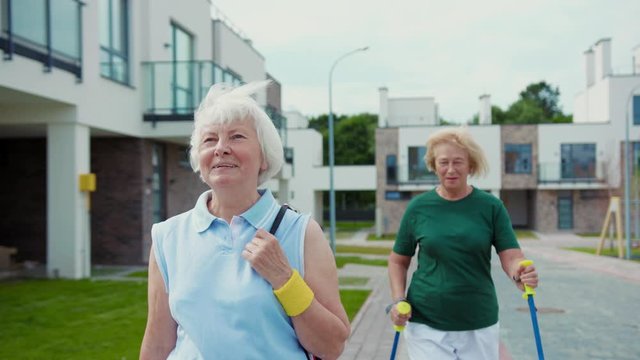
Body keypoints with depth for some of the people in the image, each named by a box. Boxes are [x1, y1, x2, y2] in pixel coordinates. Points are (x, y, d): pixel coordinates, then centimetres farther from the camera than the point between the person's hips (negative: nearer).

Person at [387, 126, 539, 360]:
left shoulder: (491, 207, -3)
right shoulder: (419, 207, -2)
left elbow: (511, 256, -7)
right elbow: (398, 261, 7)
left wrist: (519, 275, -28)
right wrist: (398, 301, -7)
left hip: (479, 325, 1)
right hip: (426, 325, -1)